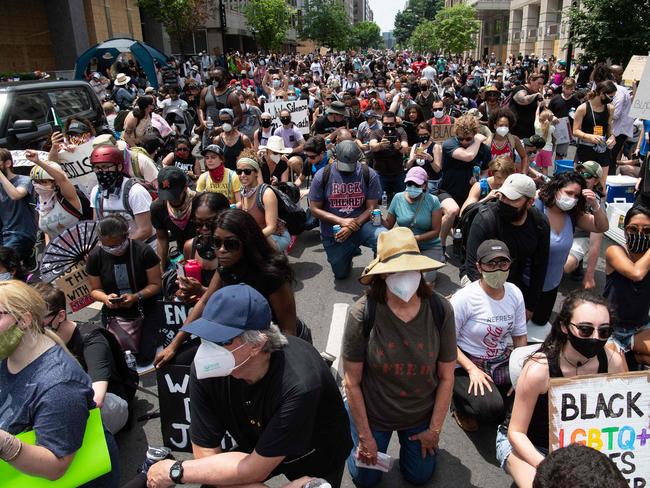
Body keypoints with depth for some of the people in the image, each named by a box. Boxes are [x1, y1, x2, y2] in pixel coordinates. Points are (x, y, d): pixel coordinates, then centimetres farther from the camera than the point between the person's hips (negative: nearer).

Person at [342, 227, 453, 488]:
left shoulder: (440, 310, -22)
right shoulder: (361, 314, -29)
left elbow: (446, 376, -9)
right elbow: (352, 382, -17)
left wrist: (434, 429, -3)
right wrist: (365, 436, -9)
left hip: (421, 415, 2)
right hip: (372, 414, -1)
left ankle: (412, 437, 49)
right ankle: (349, 410, 42)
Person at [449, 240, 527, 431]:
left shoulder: (515, 293, -2)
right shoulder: (465, 298, -20)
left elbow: (520, 337, 8)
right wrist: (472, 369, -22)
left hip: (503, 363, 6)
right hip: (466, 365, -5)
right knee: (491, 408, -28)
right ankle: (460, 402, 7)